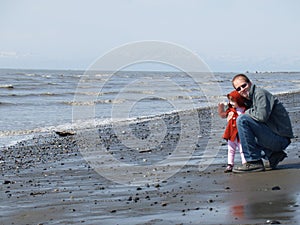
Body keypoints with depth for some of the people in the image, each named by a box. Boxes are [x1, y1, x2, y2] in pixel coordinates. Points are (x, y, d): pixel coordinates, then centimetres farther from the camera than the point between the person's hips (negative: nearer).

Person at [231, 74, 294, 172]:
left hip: (280, 138, -10)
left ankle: (254, 162, -17)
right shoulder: (250, 98, 18)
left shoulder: (260, 93, -12)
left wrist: (248, 112, -7)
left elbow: (262, 116, -27)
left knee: (242, 120, -18)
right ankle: (272, 154, 7)